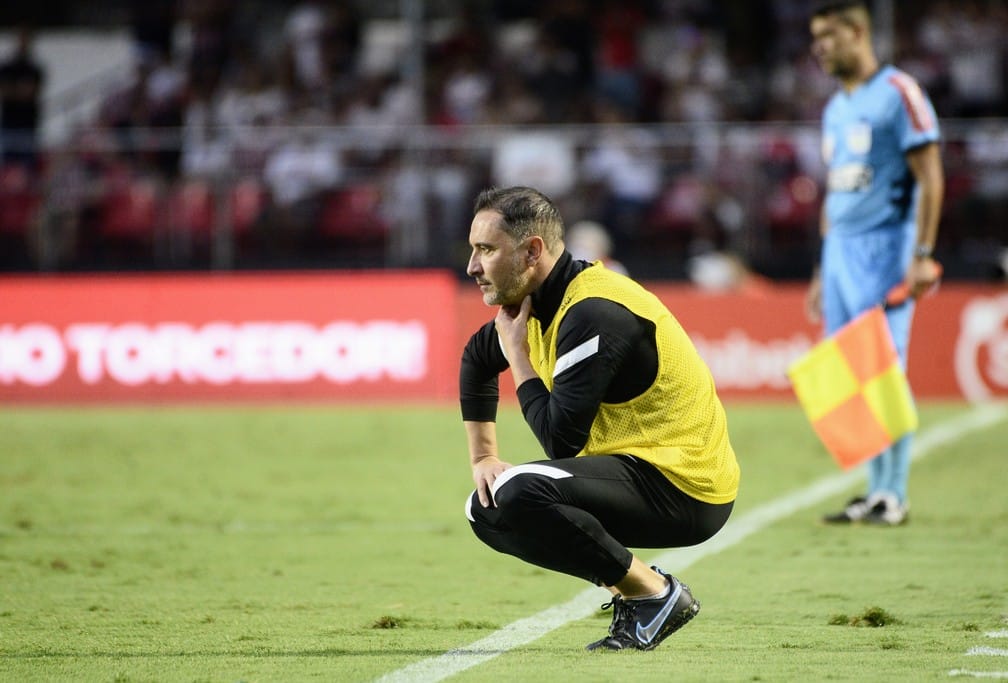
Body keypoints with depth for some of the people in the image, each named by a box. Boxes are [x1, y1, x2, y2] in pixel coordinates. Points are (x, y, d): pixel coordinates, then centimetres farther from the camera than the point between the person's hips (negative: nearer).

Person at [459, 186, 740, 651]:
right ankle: (633, 591, 8)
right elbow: (476, 362, 29)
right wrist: (483, 458, 21)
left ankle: (654, 594, -12)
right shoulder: (539, 302, 8)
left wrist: (517, 354, -11)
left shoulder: (594, 312, -22)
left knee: (517, 495, -28)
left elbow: (562, 440, -24)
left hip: (685, 488, -10)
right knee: (488, 512, 9)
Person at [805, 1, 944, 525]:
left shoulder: (898, 94, -8)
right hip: (840, 247, 8)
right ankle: (876, 490, 11)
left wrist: (923, 256, -18)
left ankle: (893, 496, -4)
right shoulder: (835, 109, 17)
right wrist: (823, 271, 21)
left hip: (885, 246, -8)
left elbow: (930, 177, -12)